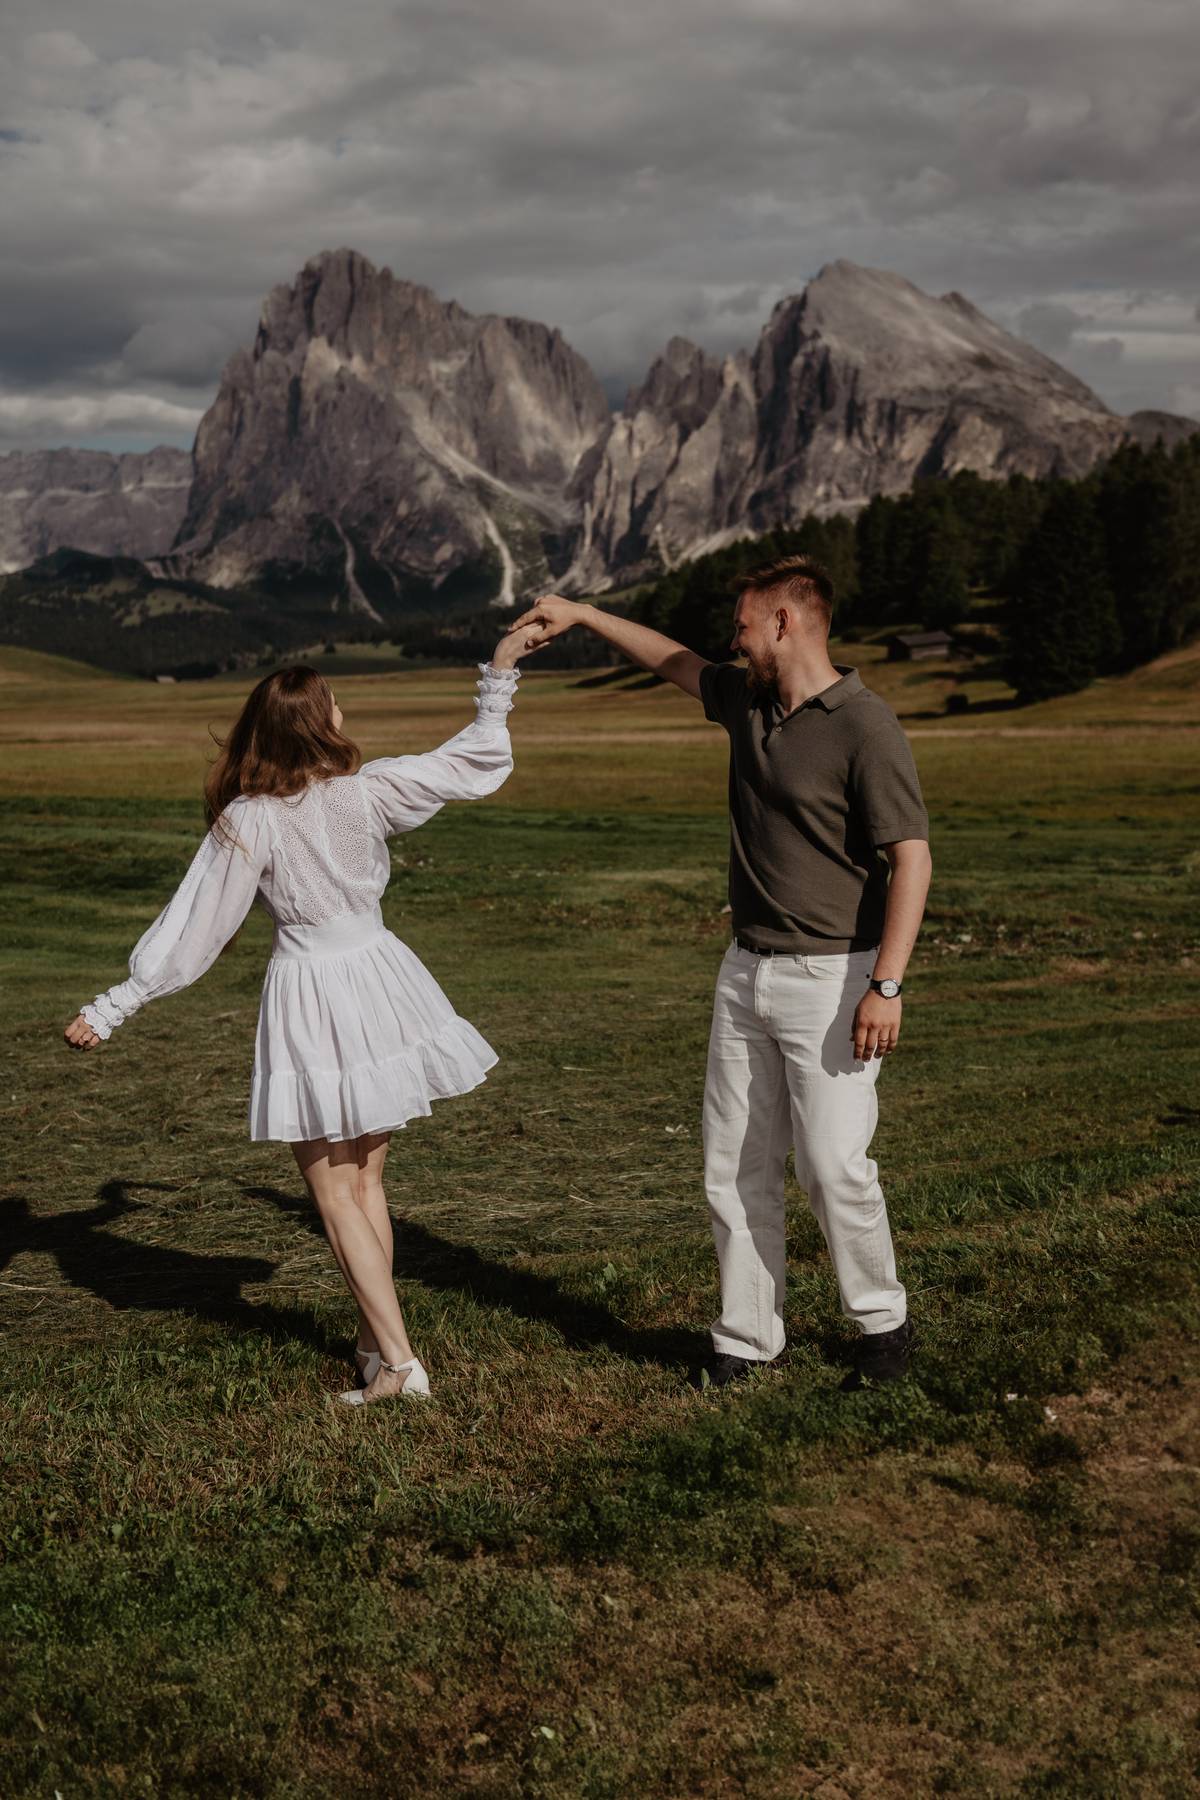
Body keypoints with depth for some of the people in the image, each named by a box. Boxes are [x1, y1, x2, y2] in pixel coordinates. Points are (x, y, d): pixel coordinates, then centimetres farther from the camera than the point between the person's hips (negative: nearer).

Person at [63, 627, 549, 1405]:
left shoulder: (247, 821, -14)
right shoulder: (368, 789, -8)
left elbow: (192, 929, -12)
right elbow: (475, 762, 4)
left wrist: (112, 1008, -4)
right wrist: (499, 679, 16)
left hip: (308, 1000, -3)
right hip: (377, 979, 4)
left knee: (335, 1195, 5)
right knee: (366, 1176, 18)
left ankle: (399, 1360, 3)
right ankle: (376, 1338, 23)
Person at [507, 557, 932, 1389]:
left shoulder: (865, 726, -14)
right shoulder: (748, 701, 9)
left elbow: (912, 858, -18)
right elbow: (678, 662, 29)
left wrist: (887, 986, -23)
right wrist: (581, 614, 30)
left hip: (830, 978, -8)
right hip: (747, 971, 8)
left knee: (833, 1165, -6)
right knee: (736, 1164, 8)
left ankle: (883, 1322, 16)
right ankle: (749, 1337, 19)